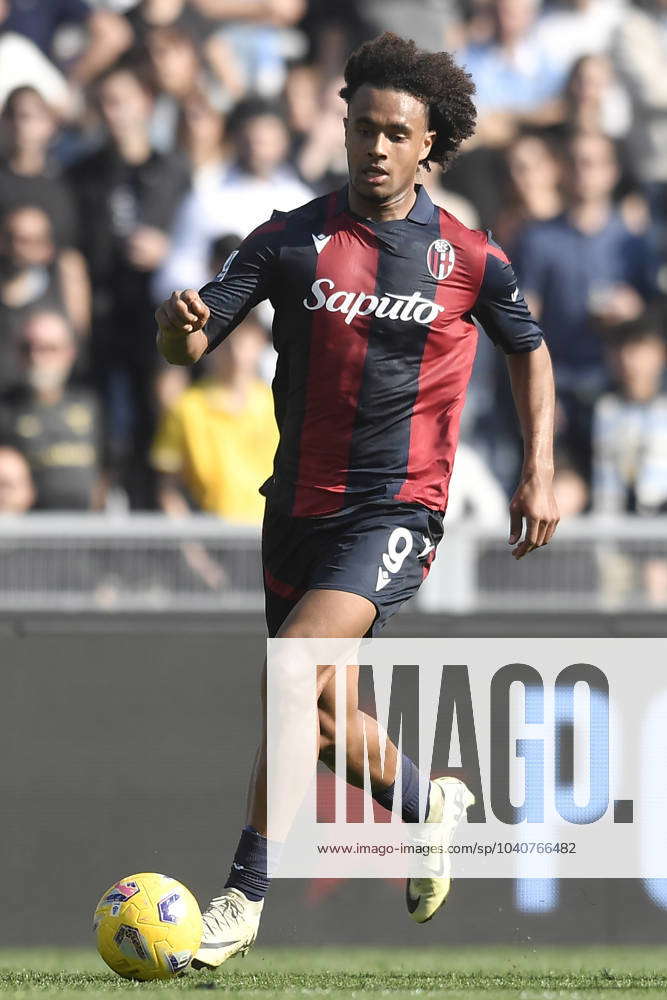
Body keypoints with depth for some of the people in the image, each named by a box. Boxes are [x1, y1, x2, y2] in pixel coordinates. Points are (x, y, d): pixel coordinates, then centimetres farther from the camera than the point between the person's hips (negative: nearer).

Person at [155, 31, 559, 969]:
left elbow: (530, 353, 16)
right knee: (326, 716, 14)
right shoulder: (291, 240, -1)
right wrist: (181, 322, -31)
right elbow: (193, 344, -7)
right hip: (300, 503, 4)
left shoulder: (469, 259, -2)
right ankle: (429, 803, 45)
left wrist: (539, 473, 6)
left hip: (396, 509, -4)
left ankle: (244, 894, -19)